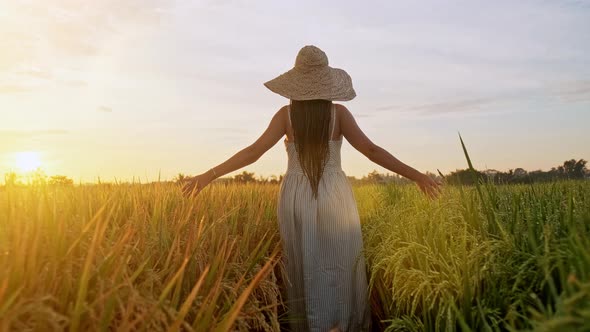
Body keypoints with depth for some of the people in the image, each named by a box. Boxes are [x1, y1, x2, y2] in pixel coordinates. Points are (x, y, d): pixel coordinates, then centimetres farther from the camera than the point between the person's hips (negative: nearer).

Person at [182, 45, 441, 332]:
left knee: (304, 271, 12)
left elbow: (253, 151, -8)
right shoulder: (338, 112, -3)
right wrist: (416, 175, -5)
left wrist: (209, 175, -3)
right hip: (334, 199, -1)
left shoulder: (286, 114, -2)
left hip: (297, 200, 1)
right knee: (341, 269, 10)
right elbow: (371, 150, -9)